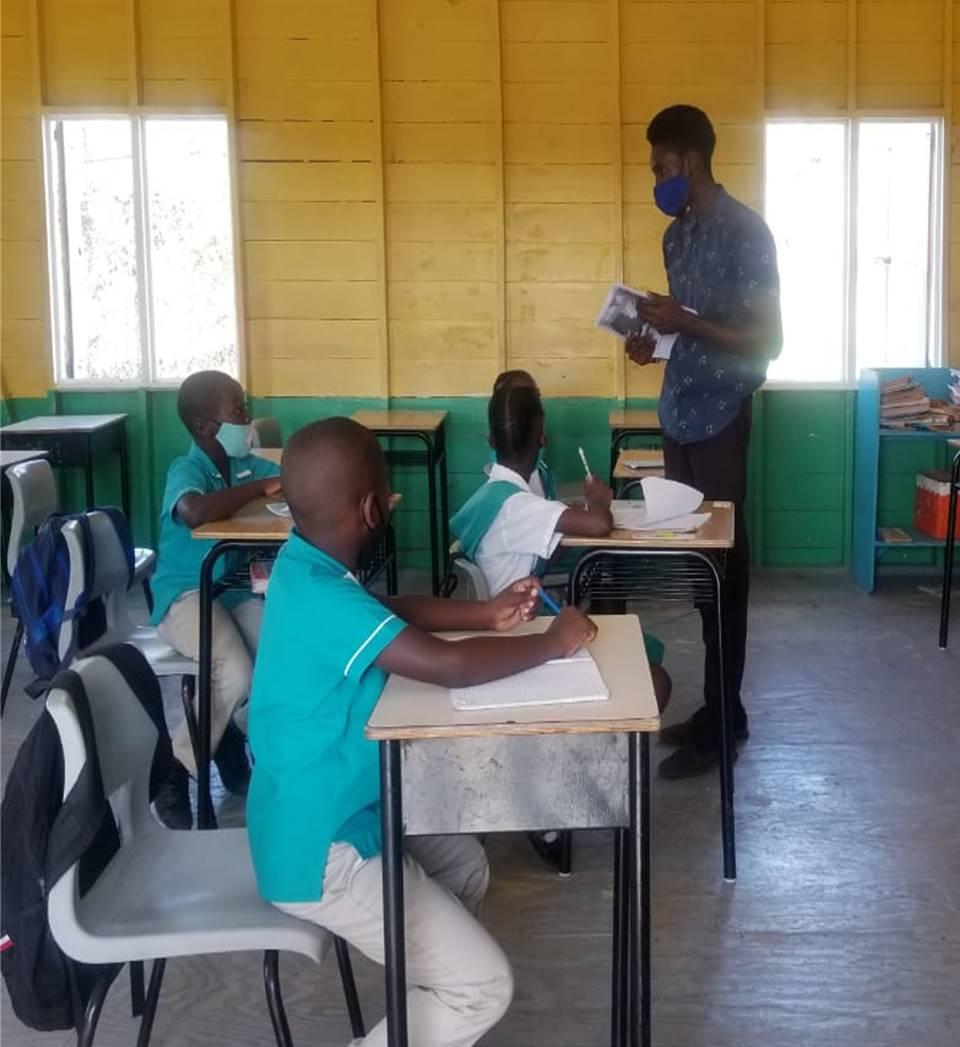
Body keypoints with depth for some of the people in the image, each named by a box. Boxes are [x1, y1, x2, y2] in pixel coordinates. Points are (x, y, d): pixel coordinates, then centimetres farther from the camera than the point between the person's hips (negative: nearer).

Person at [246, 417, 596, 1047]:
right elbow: (450, 665, -36)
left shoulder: (307, 568, 0)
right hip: (321, 852, -10)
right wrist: (552, 643, -20)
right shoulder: (320, 599, -30)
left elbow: (389, 610, 19)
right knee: (483, 989, -8)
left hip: (332, 814, 10)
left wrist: (487, 614, 8)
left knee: (465, 863, 29)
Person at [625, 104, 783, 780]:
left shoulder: (745, 231, -13)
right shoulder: (677, 234, 13)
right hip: (680, 416, 8)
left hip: (720, 419, -8)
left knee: (722, 566, -2)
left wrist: (685, 323, -21)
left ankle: (720, 723, 7)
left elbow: (768, 341, -16)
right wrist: (654, 338, 3)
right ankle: (720, 710, 22)